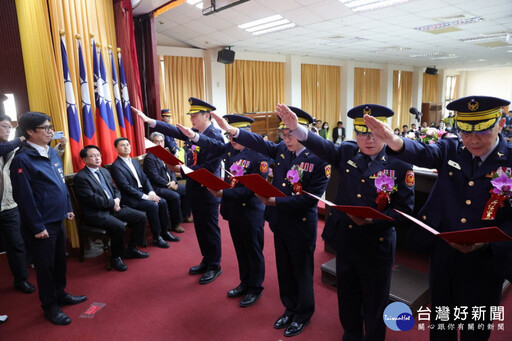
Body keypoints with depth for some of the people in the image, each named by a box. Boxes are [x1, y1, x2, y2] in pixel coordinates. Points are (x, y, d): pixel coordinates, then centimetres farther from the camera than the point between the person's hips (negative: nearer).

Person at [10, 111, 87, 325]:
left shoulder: (52, 153, 7)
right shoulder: (22, 159, -17)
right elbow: (23, 197, -18)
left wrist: (68, 208, 16)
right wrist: (37, 226, -16)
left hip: (58, 218, 7)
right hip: (42, 223, -7)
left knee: (60, 259, 19)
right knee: (45, 265, 7)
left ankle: (60, 294, 37)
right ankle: (49, 306, 23)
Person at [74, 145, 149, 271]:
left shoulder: (104, 171, 16)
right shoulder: (80, 177, -10)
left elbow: (115, 189, 19)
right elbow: (92, 199, -17)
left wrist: (117, 199, -3)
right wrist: (113, 203, -12)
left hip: (113, 208, 8)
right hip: (96, 213, -8)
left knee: (141, 217, -2)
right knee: (119, 226, -32)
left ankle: (131, 249, 13)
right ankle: (116, 257, -6)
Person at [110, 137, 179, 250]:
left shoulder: (135, 162, 16)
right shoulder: (116, 166, -11)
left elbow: (145, 179, 12)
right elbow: (126, 187, -19)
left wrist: (151, 193, -7)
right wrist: (146, 197, -21)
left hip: (142, 193, 8)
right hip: (129, 198, -8)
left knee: (162, 202, -9)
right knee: (153, 206, -26)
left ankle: (164, 232, 4)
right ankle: (156, 237, -13)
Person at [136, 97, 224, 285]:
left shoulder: (215, 137, -18)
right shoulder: (193, 132, 7)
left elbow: (209, 167, -23)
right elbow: (175, 131, 5)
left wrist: (183, 169, -22)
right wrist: (150, 121, -4)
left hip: (207, 190, -8)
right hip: (195, 188, 8)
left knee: (210, 228, 4)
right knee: (200, 227, 17)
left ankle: (214, 266, 20)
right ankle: (206, 261, 33)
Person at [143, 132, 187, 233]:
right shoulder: (149, 158, -14)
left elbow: (171, 170, 13)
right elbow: (155, 177, -19)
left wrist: (173, 181, -6)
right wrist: (169, 185, -16)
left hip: (169, 184, 9)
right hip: (157, 187, -9)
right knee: (175, 196, -26)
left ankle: (184, 215, 16)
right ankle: (175, 224, -11)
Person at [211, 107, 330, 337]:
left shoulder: (320, 159, -18)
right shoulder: (282, 150, 0)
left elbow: (310, 199, -22)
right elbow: (260, 143, -10)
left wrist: (275, 201, -23)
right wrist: (232, 130, -25)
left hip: (301, 227, -6)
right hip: (280, 223, 6)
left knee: (302, 273, 13)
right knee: (284, 271, 20)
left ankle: (303, 315, 35)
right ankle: (290, 309, 42)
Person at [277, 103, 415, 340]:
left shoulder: (400, 165, -11)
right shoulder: (348, 153, -2)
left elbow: (405, 209, -12)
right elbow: (324, 148, -16)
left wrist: (373, 219, -26)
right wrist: (296, 128, -32)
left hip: (376, 247, -3)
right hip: (344, 241, 4)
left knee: (374, 307, 16)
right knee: (347, 302, 22)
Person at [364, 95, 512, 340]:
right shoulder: (450, 150, -3)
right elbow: (424, 154, -24)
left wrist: (485, 240, -25)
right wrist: (393, 142, -45)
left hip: (485, 262, -1)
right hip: (442, 255, 2)